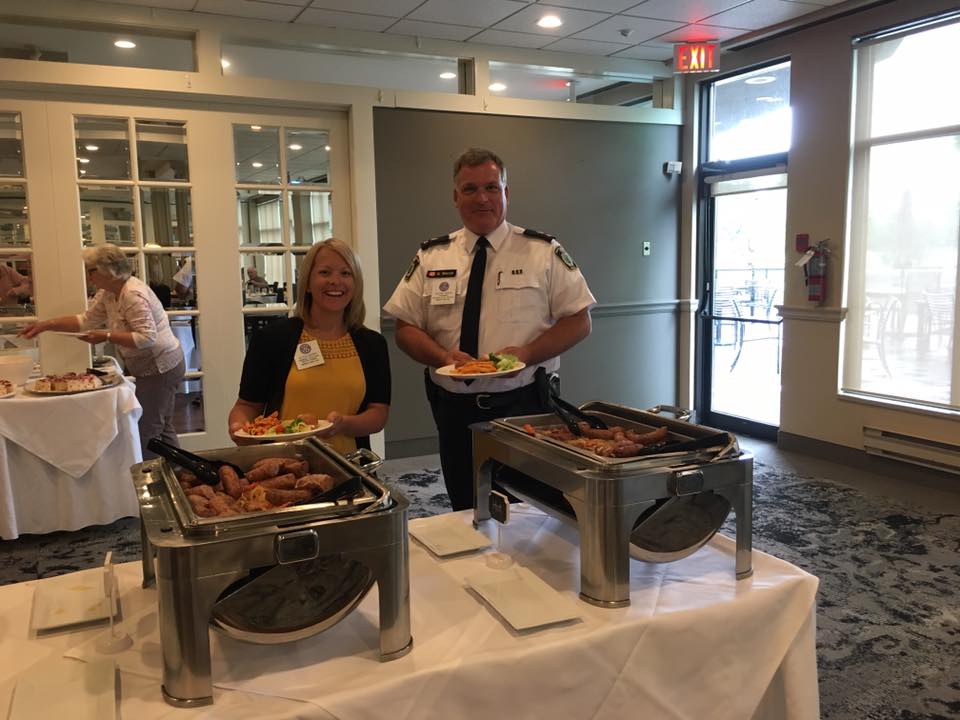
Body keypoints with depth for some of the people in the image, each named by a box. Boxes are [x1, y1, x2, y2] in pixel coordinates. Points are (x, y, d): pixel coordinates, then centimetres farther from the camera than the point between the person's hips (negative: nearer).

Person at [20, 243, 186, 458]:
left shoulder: (134, 294, -22)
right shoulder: (108, 293, 8)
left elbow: (147, 338, -28)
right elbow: (85, 320, 16)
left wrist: (106, 336, -23)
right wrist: (45, 325, 10)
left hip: (160, 367, -10)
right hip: (153, 368, 10)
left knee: (147, 432, -6)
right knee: (162, 428, 16)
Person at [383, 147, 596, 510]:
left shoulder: (544, 252, -1)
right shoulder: (430, 257, 5)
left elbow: (579, 322, -2)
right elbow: (405, 328, 6)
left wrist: (525, 354, -17)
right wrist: (444, 356, -14)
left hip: (523, 407, -2)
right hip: (454, 409, 2)